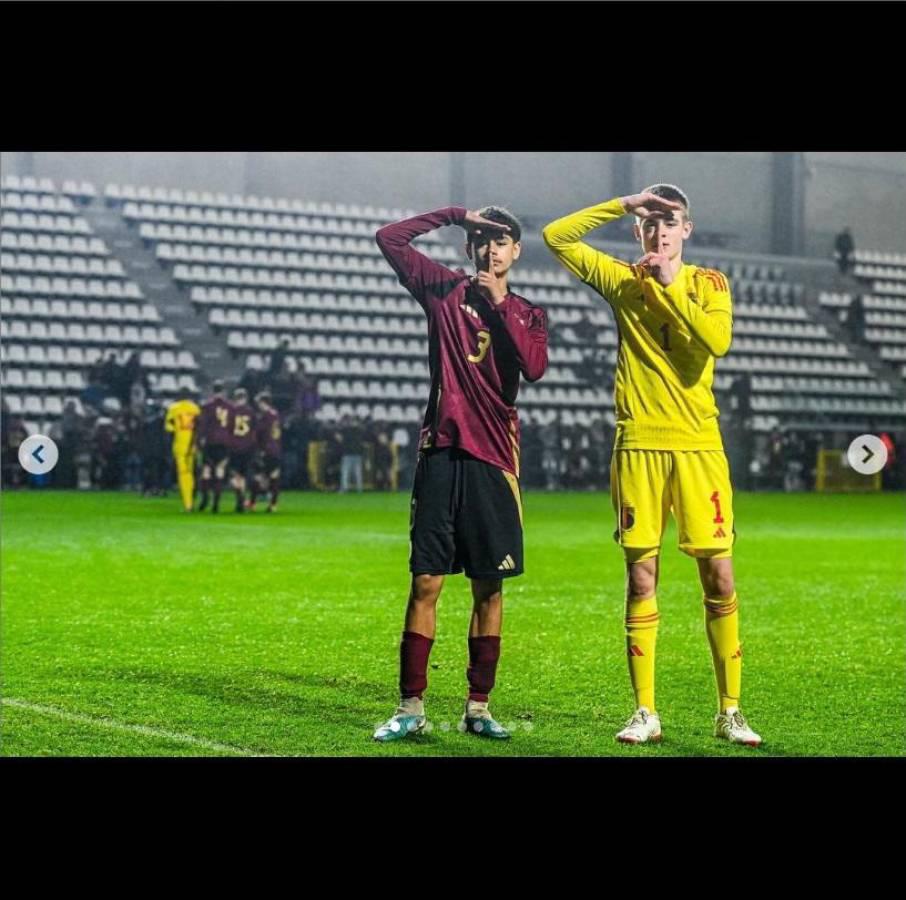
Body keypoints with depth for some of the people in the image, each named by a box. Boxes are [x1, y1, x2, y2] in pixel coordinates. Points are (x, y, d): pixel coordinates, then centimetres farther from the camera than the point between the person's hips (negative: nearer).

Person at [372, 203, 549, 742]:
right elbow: (389, 238, 7)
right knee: (426, 583, -4)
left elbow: (534, 368, -9)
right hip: (442, 450, -1)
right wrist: (455, 214, 5)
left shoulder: (528, 315, 10)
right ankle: (412, 708, 0)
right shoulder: (446, 291, 10)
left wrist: (499, 303, -9)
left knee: (489, 588, 4)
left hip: (494, 458, 1)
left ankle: (479, 708, 12)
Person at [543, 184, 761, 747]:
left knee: (720, 578, -2)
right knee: (642, 578, 1)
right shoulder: (622, 280, 10)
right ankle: (645, 713, 8)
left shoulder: (709, 283, 6)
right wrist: (623, 205, 2)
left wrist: (671, 285, -12)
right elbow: (557, 236, 7)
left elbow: (718, 340, -12)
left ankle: (730, 711, 6)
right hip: (638, 446, 1)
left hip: (698, 446, -1)